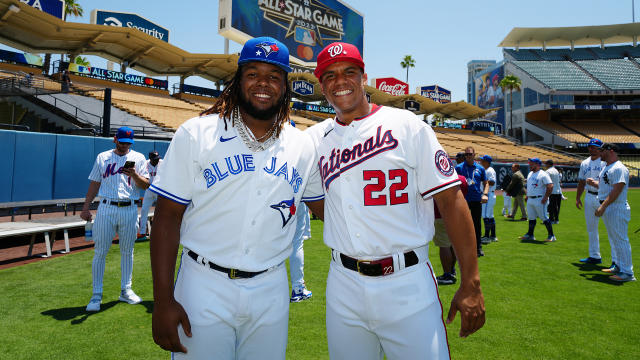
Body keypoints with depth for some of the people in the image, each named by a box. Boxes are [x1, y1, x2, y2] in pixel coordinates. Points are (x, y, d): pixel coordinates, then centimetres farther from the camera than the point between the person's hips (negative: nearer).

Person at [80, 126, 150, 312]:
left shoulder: (138, 158, 8)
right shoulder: (102, 157, 11)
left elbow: (146, 185, 1)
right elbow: (94, 183, 13)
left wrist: (134, 175, -19)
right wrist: (85, 208, 7)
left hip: (129, 210, 0)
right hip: (106, 209, 0)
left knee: (127, 251, 9)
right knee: (100, 252, -1)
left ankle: (126, 290, 21)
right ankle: (97, 295, 8)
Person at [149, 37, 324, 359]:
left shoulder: (303, 146, 3)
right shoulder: (195, 134, -6)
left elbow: (324, 207, 12)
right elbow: (168, 216, -7)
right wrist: (163, 299, -11)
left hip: (271, 291, 3)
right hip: (205, 287, -2)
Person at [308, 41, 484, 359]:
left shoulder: (407, 126, -3)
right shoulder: (314, 138, 7)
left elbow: (450, 199, -7)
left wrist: (470, 284, -10)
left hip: (407, 285, -3)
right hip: (344, 288, 3)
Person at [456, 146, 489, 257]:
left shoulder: (480, 168, 9)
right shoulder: (459, 167, 3)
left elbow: (486, 183, 12)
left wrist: (485, 194, -5)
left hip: (477, 200, 2)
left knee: (477, 224, 7)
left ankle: (478, 247, 15)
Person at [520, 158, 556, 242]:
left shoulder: (543, 174, -12)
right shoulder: (530, 174, 15)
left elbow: (550, 186, -19)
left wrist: (546, 197, -21)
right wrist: (527, 196, 18)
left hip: (539, 200, -8)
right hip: (530, 200, 8)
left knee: (544, 218, -4)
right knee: (531, 218, 12)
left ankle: (551, 235, 5)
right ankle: (530, 235, 20)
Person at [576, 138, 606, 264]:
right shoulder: (584, 163, 14)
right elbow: (581, 182, 19)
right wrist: (578, 198, 16)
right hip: (589, 197, 7)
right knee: (591, 228, 13)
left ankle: (616, 260, -3)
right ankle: (595, 256, 25)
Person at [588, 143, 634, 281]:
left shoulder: (619, 168, -15)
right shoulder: (605, 167, 16)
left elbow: (616, 190, -23)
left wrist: (603, 206, -26)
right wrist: (593, 183, 8)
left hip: (617, 209, -10)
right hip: (606, 209, 10)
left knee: (620, 240, -8)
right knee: (613, 239, 18)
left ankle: (627, 273, -3)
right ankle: (619, 267, 30)